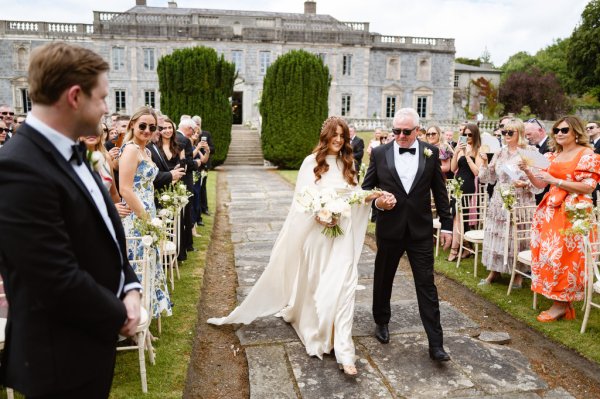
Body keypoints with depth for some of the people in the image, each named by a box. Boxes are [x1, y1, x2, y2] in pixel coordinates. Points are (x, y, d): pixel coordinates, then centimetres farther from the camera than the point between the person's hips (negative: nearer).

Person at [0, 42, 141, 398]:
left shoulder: (70, 153, 4)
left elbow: (106, 232, 9)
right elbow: (59, 281, -28)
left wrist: (130, 287, -5)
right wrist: (118, 315, -12)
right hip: (63, 355, -8)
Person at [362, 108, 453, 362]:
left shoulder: (431, 153, 0)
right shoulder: (379, 153, -1)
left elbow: (440, 191, 5)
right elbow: (366, 188, 4)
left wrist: (446, 225, 5)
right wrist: (377, 201, -17)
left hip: (421, 230, 0)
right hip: (389, 229, 1)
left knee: (427, 285, 1)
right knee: (383, 280, 16)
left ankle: (436, 344, 9)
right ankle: (381, 322, 40)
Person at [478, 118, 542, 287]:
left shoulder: (530, 152, -5)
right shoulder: (500, 153, 8)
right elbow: (490, 178, 9)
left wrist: (525, 184, -24)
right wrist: (485, 162, -4)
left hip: (520, 202, -4)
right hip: (499, 202, 4)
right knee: (496, 235, 7)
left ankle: (518, 274, 19)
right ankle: (494, 271, 20)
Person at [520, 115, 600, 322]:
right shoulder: (552, 156, 15)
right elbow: (541, 184, 14)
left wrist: (555, 181, -18)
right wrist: (528, 171, -3)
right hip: (551, 209, 7)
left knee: (563, 254, -7)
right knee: (547, 252, 5)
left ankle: (562, 304, 4)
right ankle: (560, 300, 16)